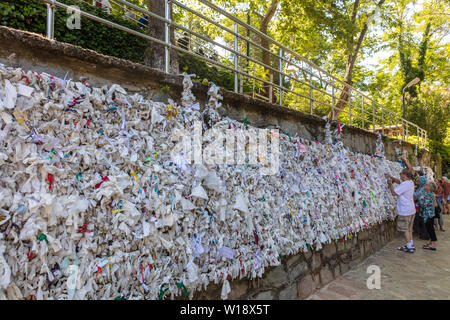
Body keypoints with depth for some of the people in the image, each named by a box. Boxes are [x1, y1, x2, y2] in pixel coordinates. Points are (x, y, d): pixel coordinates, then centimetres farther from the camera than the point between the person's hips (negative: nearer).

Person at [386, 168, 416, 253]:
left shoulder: (405, 184, -22)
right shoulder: (410, 182, 6)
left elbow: (394, 193, -21)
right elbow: (399, 181, 21)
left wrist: (390, 183, -11)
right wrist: (391, 177, 8)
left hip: (405, 211, -9)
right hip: (411, 210, 9)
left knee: (405, 229, 2)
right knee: (409, 228, 19)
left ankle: (409, 247, 8)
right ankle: (411, 245, 26)